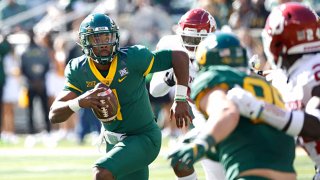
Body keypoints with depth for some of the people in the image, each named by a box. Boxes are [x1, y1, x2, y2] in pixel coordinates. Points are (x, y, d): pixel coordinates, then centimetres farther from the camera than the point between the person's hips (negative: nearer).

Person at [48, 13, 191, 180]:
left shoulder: (133, 58, -23)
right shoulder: (79, 71, -11)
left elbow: (180, 57, -16)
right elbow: (54, 115, -15)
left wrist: (180, 99, -19)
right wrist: (79, 102, -36)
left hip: (143, 138, -6)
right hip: (113, 141, 6)